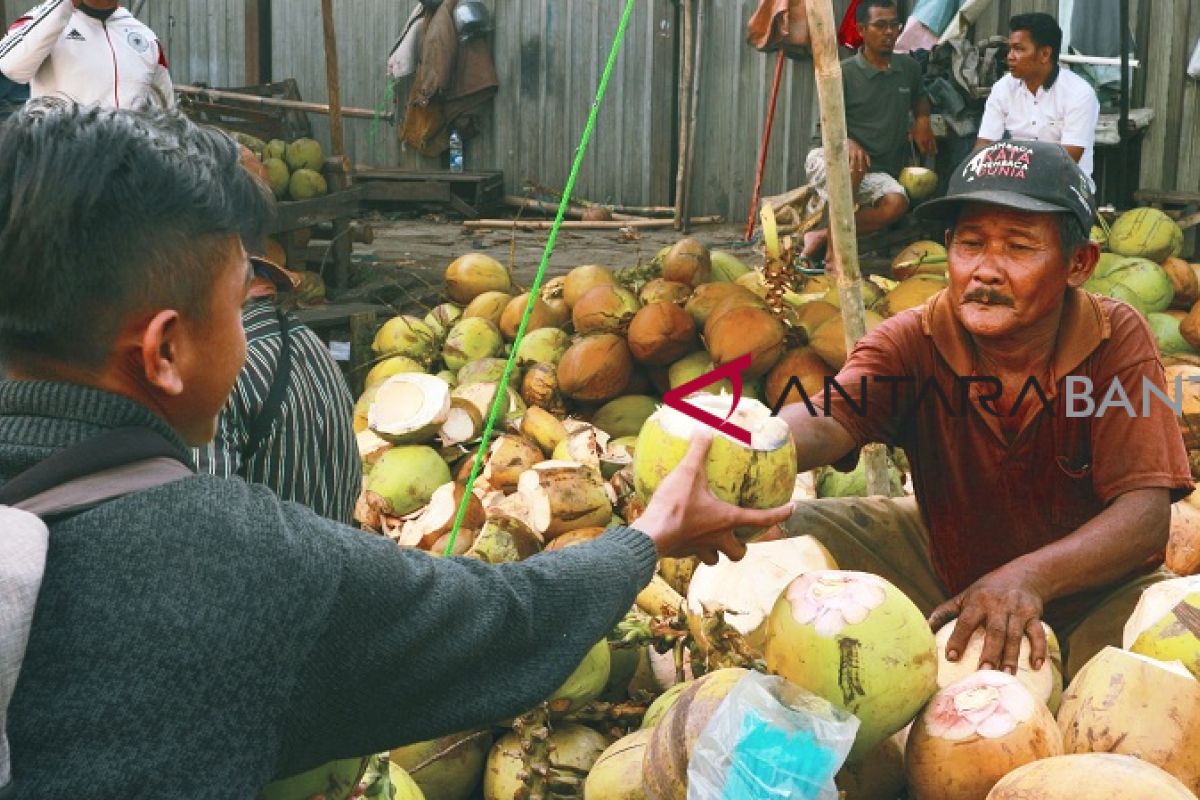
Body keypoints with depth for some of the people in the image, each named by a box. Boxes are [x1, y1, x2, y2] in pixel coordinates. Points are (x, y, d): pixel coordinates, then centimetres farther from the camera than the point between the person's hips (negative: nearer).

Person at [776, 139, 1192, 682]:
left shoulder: (1118, 341, -19)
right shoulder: (913, 341, -15)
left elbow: (1147, 513, -26)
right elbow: (828, 419, -35)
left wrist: (1029, 575, -45)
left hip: (1084, 580, -2)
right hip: (943, 560, 2)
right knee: (798, 529, -15)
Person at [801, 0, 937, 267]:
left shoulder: (909, 67, 9)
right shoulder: (844, 73, -6)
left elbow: (920, 97, 32)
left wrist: (923, 120, 9)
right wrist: (849, 143, -28)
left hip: (879, 173, 4)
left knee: (896, 202, -29)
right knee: (853, 163, -40)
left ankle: (823, 236, -20)